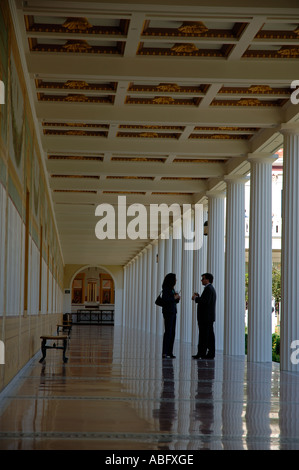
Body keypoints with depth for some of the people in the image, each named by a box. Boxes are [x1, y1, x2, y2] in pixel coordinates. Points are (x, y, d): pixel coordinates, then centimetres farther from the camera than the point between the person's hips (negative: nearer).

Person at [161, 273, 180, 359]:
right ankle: (164, 352, -11)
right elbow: (164, 300, -23)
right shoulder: (166, 289, -11)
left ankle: (169, 352, 8)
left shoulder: (172, 289, 14)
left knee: (172, 333, 6)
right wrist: (174, 298, -14)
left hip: (173, 312, 9)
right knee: (168, 332, -11)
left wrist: (177, 298, 2)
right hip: (168, 312, -9)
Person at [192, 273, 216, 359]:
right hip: (209, 317, 10)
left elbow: (206, 301, -23)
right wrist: (198, 297, 9)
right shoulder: (211, 288, 20)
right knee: (210, 335, 8)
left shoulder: (208, 288, -13)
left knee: (203, 335, -9)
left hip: (205, 317, -10)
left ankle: (201, 353, -9)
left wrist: (196, 298, -11)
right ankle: (211, 354, 8)